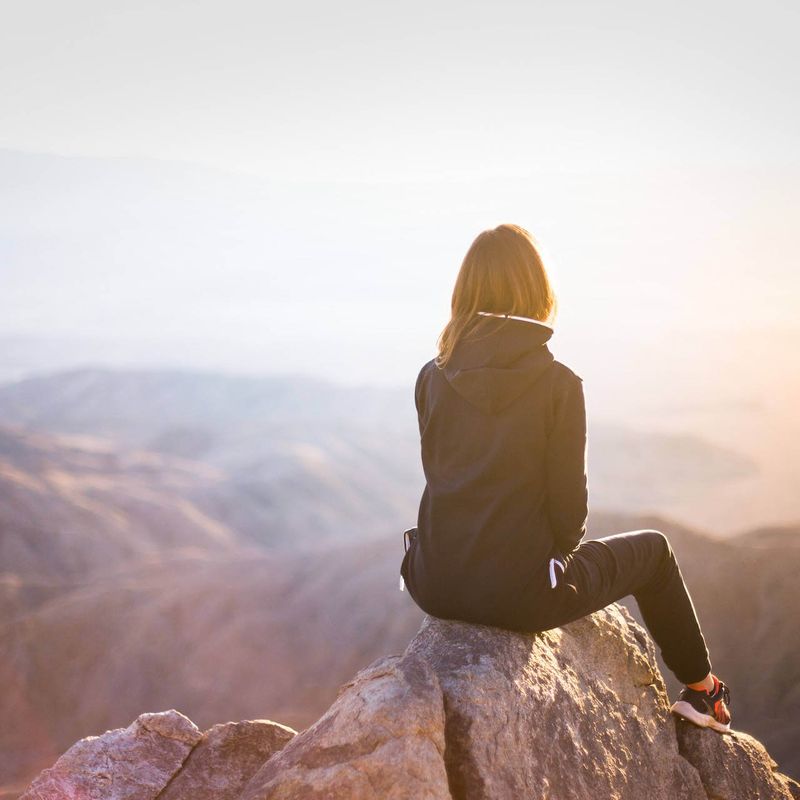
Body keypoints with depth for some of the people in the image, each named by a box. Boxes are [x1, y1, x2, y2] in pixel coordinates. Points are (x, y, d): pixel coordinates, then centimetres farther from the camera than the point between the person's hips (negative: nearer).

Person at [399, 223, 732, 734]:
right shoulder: (558, 383, -13)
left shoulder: (433, 379, -1)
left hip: (436, 587, 5)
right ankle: (702, 690, 39)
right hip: (519, 594, -4)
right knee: (652, 549, 22)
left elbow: (441, 477, 9)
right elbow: (569, 500, -9)